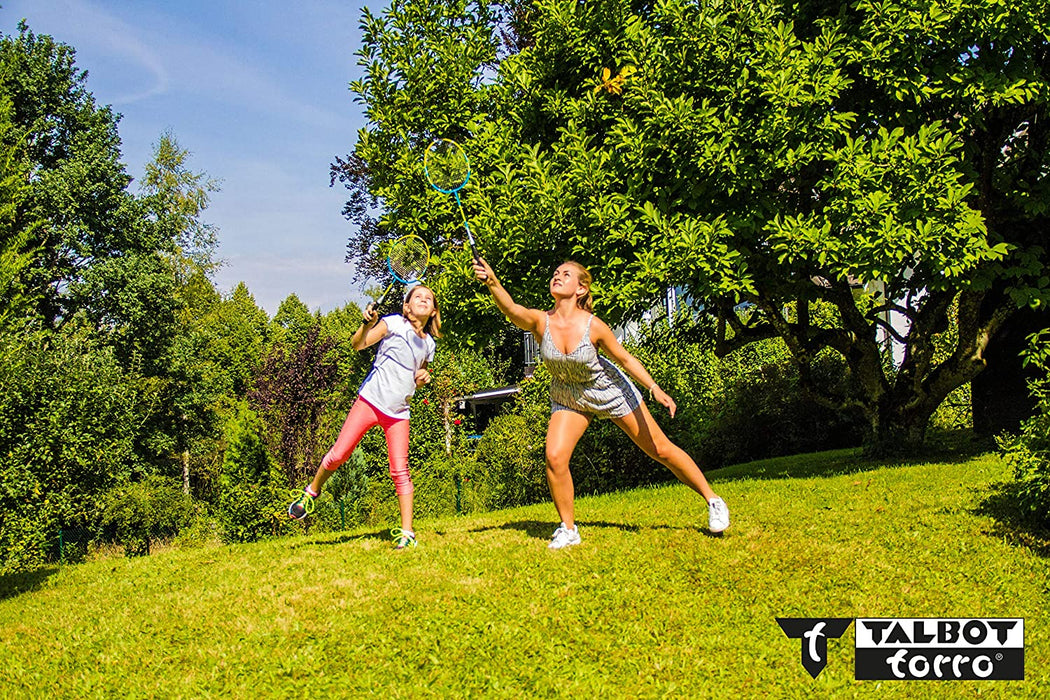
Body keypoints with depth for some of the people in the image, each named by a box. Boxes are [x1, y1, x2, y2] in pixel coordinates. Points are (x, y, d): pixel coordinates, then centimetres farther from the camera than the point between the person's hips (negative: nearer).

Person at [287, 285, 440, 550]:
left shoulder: (428, 344, 15)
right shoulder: (393, 323, 0)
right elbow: (358, 344, -10)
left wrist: (423, 378, 5)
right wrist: (367, 324, -29)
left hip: (398, 412, 3)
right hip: (370, 399, -3)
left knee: (400, 471, -5)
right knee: (338, 455, -5)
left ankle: (407, 533, -1)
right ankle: (311, 492, 23)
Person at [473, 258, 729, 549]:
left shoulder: (592, 325, -25)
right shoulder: (540, 322, -22)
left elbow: (625, 358, -11)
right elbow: (510, 308, -42)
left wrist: (654, 389, -20)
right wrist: (491, 282, -61)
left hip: (610, 391, -2)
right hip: (568, 400, 2)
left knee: (661, 450, 3)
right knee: (555, 457, -17)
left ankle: (713, 500, 21)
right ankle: (568, 529, 4)